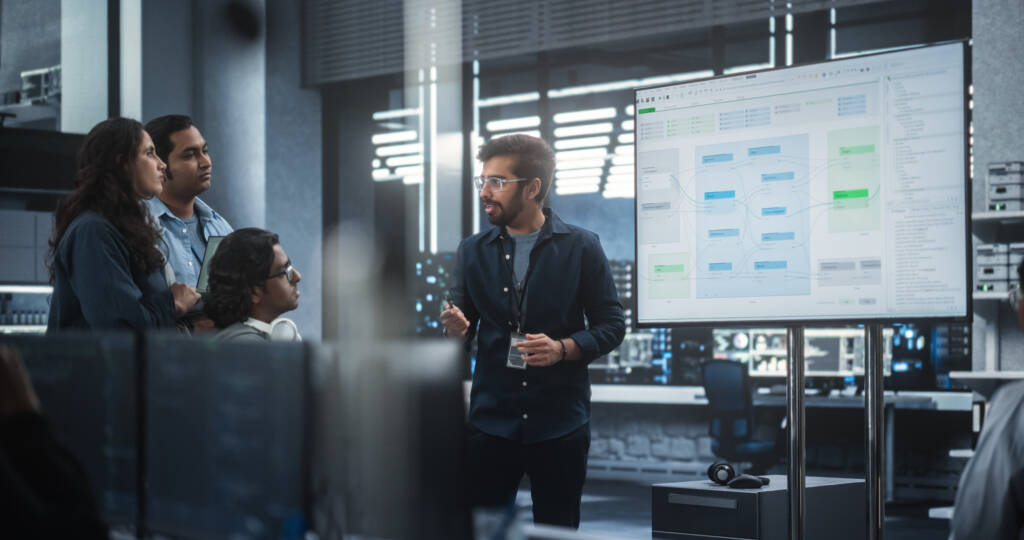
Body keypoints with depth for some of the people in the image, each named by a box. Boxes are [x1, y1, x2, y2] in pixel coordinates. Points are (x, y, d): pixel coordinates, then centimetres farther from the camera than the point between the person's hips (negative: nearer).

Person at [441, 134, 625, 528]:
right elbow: (464, 328, 13)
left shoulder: (581, 247, 0)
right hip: (491, 419, 2)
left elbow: (611, 325, 1)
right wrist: (457, 328, -10)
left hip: (560, 421, -2)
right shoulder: (473, 252, 9)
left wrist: (562, 348, -16)